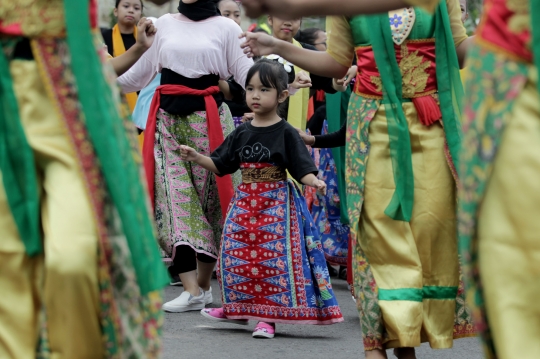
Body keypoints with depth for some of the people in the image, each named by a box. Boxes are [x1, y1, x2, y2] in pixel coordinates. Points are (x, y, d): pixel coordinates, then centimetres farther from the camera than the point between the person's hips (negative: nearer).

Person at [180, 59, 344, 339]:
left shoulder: (286, 134, -6)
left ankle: (267, 317, -1)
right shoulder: (242, 133, 7)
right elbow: (221, 166, 13)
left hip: (277, 204, -5)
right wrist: (196, 157, 0)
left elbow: (302, 169, -10)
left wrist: (314, 181, -30)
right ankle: (236, 308, 24)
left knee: (274, 257, -8)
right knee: (235, 254, 6)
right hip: (244, 203, 5)